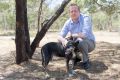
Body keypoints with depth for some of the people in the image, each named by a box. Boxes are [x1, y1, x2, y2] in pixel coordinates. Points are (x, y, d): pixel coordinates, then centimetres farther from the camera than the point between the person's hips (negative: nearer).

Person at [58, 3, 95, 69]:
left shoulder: (86, 18, -24)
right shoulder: (68, 23, -7)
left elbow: (85, 35, -37)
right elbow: (60, 37, -11)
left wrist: (72, 35, -20)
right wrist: (64, 40, -37)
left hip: (90, 43, -5)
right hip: (78, 44, 6)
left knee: (80, 40, -37)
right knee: (62, 44, -11)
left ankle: (86, 61, -11)